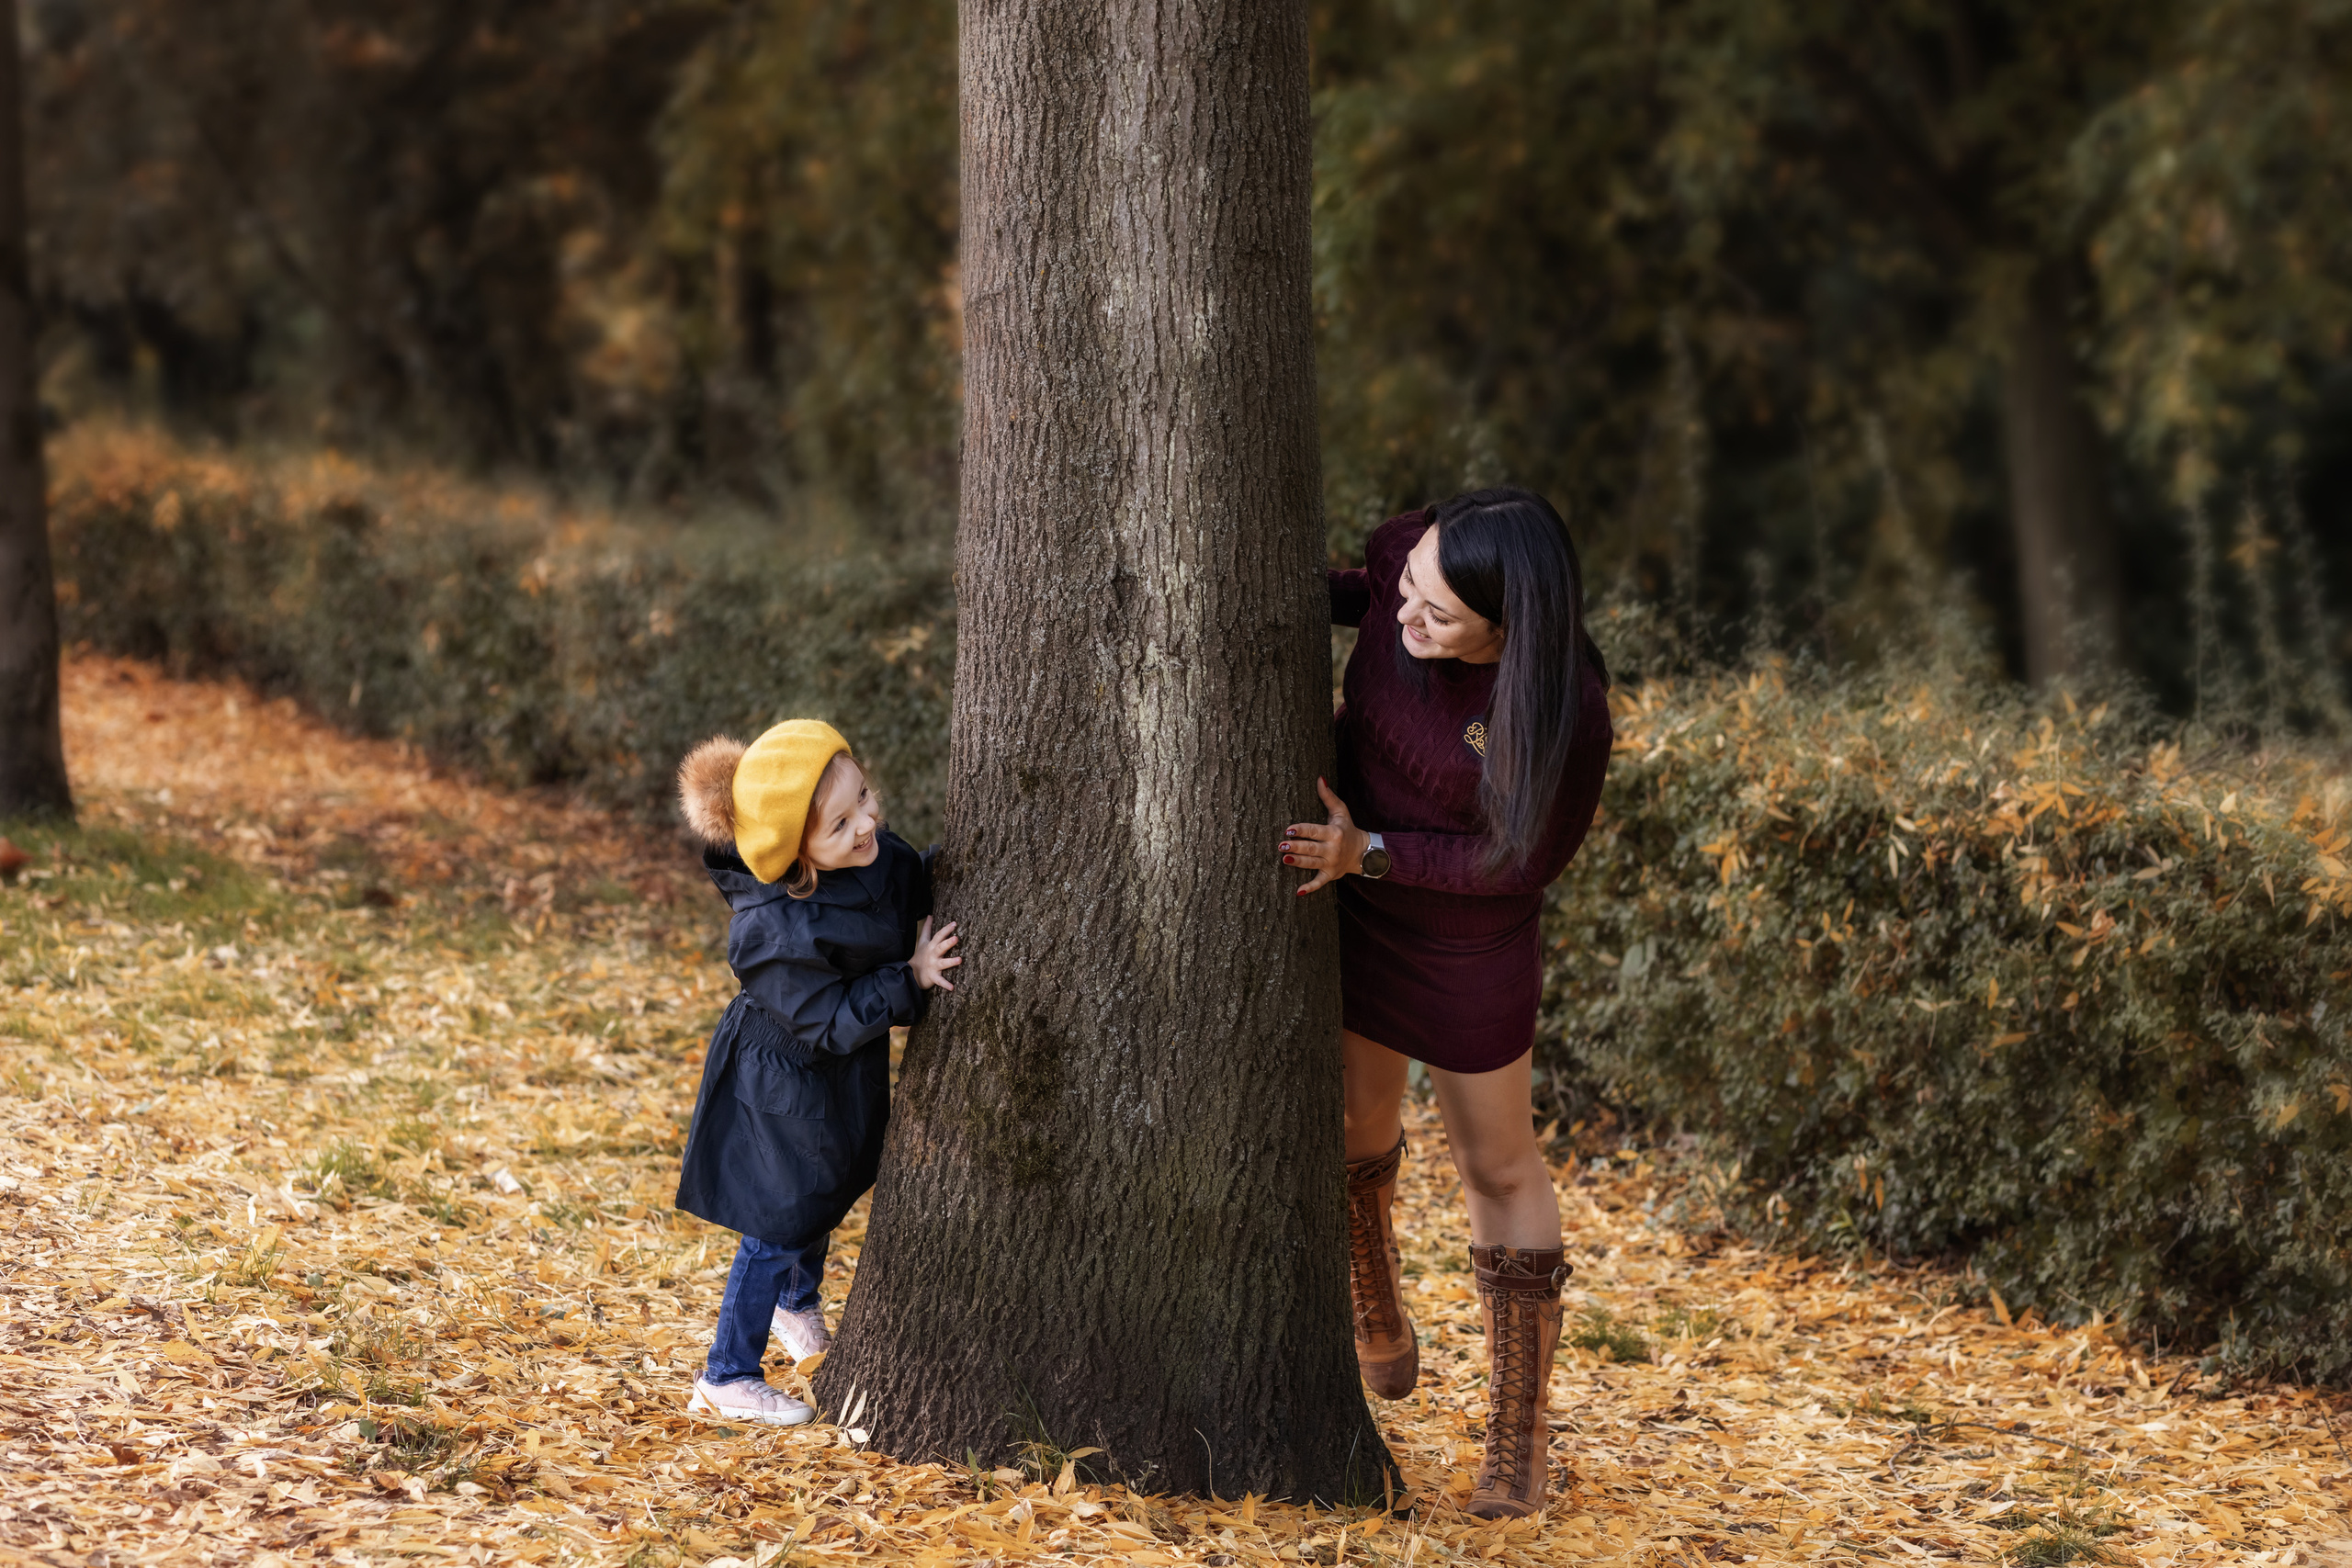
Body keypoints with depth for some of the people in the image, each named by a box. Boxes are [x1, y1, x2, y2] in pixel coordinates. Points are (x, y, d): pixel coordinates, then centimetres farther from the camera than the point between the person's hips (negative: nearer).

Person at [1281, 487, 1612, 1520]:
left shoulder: (1564, 713, -34)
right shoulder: (1405, 559, -22)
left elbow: (1526, 859, -21)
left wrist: (1372, 851, -28)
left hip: (1468, 945, -5)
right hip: (1349, 903, 5)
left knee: (1497, 1168, 9)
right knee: (1358, 1124, 22)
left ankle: (1518, 1435, 21)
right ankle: (1380, 1335, 48)